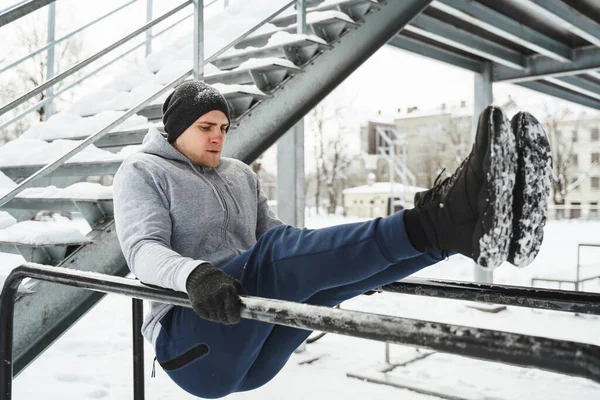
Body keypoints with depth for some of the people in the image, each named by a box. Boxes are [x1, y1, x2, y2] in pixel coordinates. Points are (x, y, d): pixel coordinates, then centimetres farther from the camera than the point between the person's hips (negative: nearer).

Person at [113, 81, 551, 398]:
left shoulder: (241, 174, 18)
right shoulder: (142, 172, 2)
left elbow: (270, 233, 21)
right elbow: (144, 249, -14)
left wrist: (341, 264, 7)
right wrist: (193, 273, -38)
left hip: (256, 353, 5)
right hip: (191, 341, -5)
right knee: (276, 255, -33)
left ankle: (463, 224, -42)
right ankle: (437, 222, -51)